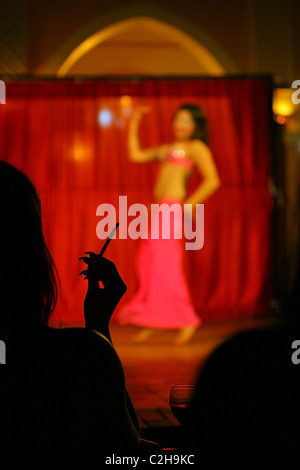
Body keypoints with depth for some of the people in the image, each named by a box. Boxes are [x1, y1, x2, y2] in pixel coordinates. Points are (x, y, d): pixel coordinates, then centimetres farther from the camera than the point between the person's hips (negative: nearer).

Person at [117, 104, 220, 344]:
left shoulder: (196, 147, 0)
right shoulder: (167, 148, 23)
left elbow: (213, 180, -13)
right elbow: (136, 155, 30)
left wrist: (189, 205, -16)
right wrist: (134, 123, 28)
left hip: (172, 208, -8)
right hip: (159, 210, 8)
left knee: (164, 264, -12)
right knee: (148, 264, 6)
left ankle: (187, 321, -4)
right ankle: (150, 322, 14)